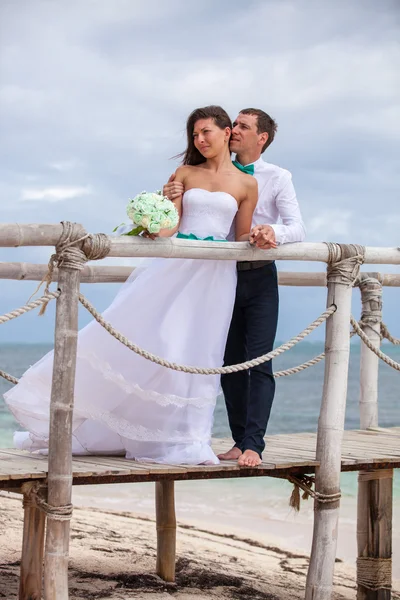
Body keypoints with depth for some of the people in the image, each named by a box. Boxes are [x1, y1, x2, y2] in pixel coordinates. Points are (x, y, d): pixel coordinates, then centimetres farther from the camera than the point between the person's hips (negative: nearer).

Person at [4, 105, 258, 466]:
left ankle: (186, 442, 5)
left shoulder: (246, 184, 7)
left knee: (195, 351, -3)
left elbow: (242, 241, 12)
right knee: (133, 332, -4)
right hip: (175, 267, 1)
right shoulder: (185, 173, 10)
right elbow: (170, 225, 1)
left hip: (216, 274, -1)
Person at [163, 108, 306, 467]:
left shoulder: (277, 178, -1)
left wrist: (275, 232, -34)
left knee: (259, 363, -10)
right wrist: (169, 198, -18)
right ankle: (239, 442, 14)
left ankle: (253, 445, -14)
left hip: (260, 278, -4)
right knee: (231, 363, 7)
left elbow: (297, 228, -11)